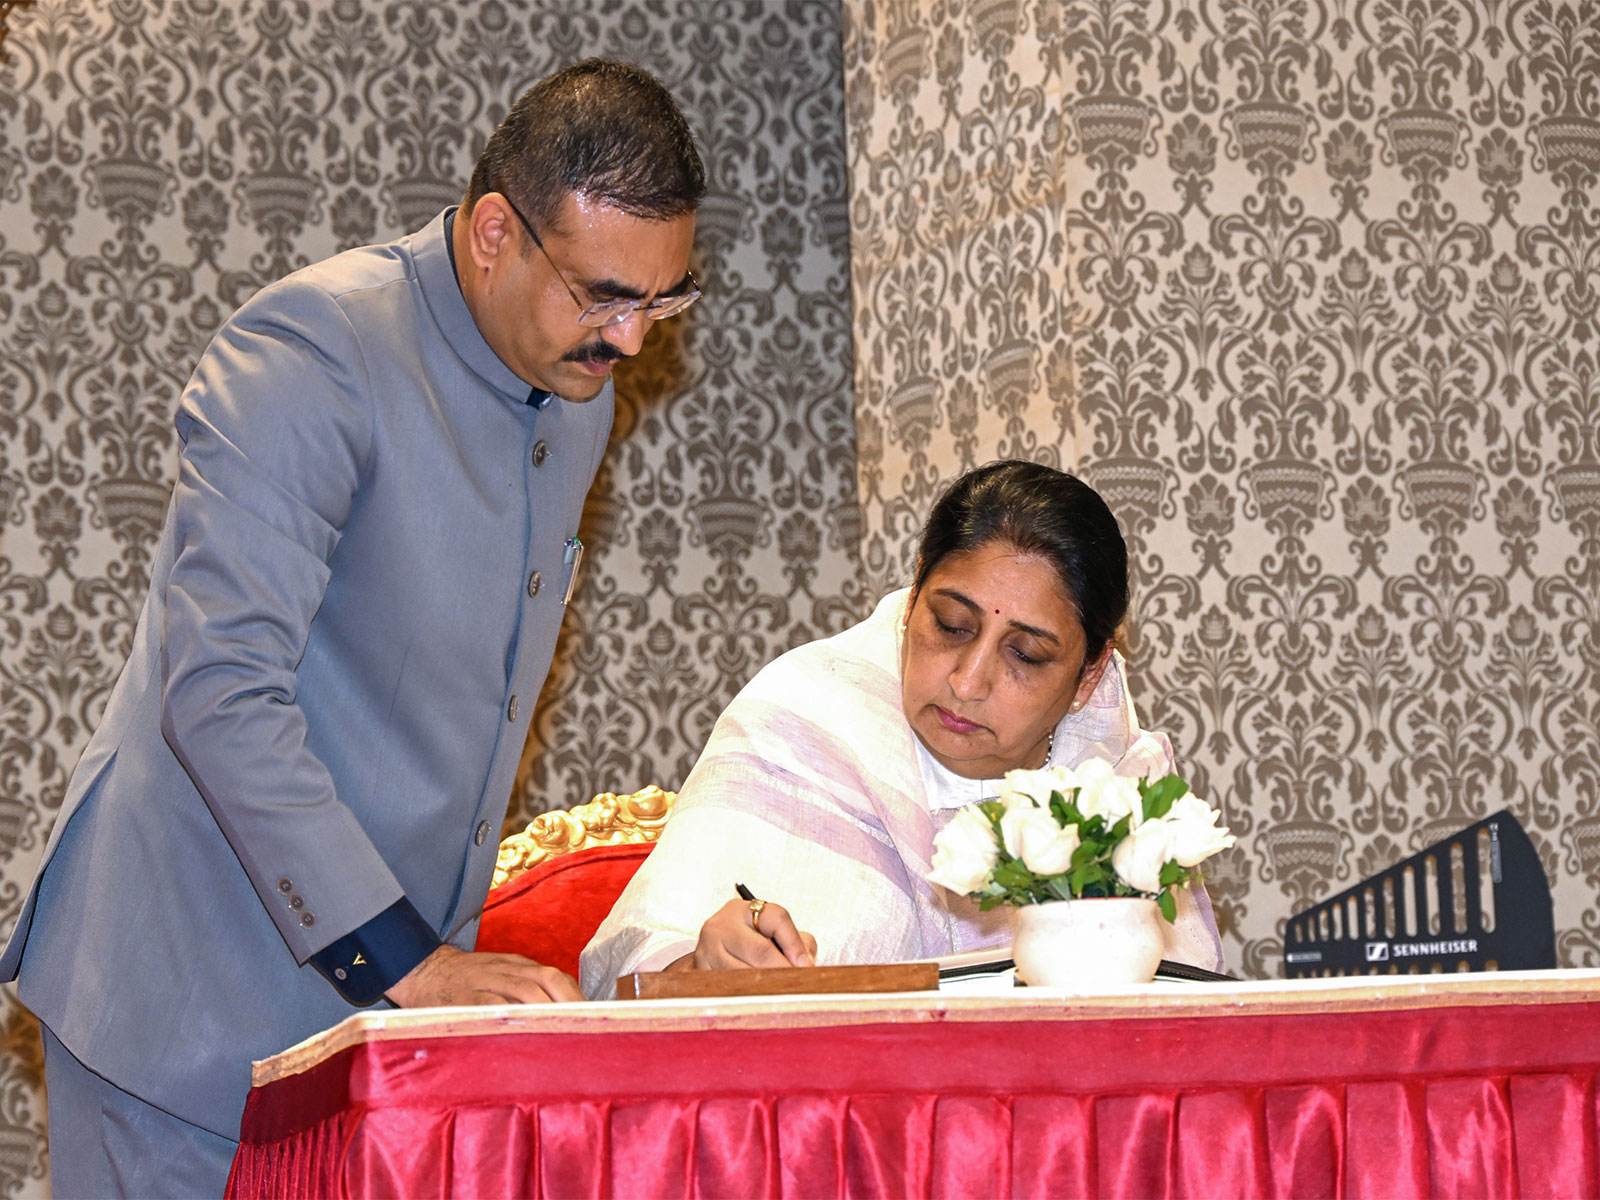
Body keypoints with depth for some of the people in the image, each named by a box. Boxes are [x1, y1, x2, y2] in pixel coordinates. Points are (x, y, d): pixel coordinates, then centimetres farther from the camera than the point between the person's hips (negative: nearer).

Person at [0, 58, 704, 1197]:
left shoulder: (579, 392, 9)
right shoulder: (310, 354, -17)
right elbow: (220, 696, -25)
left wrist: (445, 959, 14)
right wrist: (407, 963, -27)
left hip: (392, 988, 7)